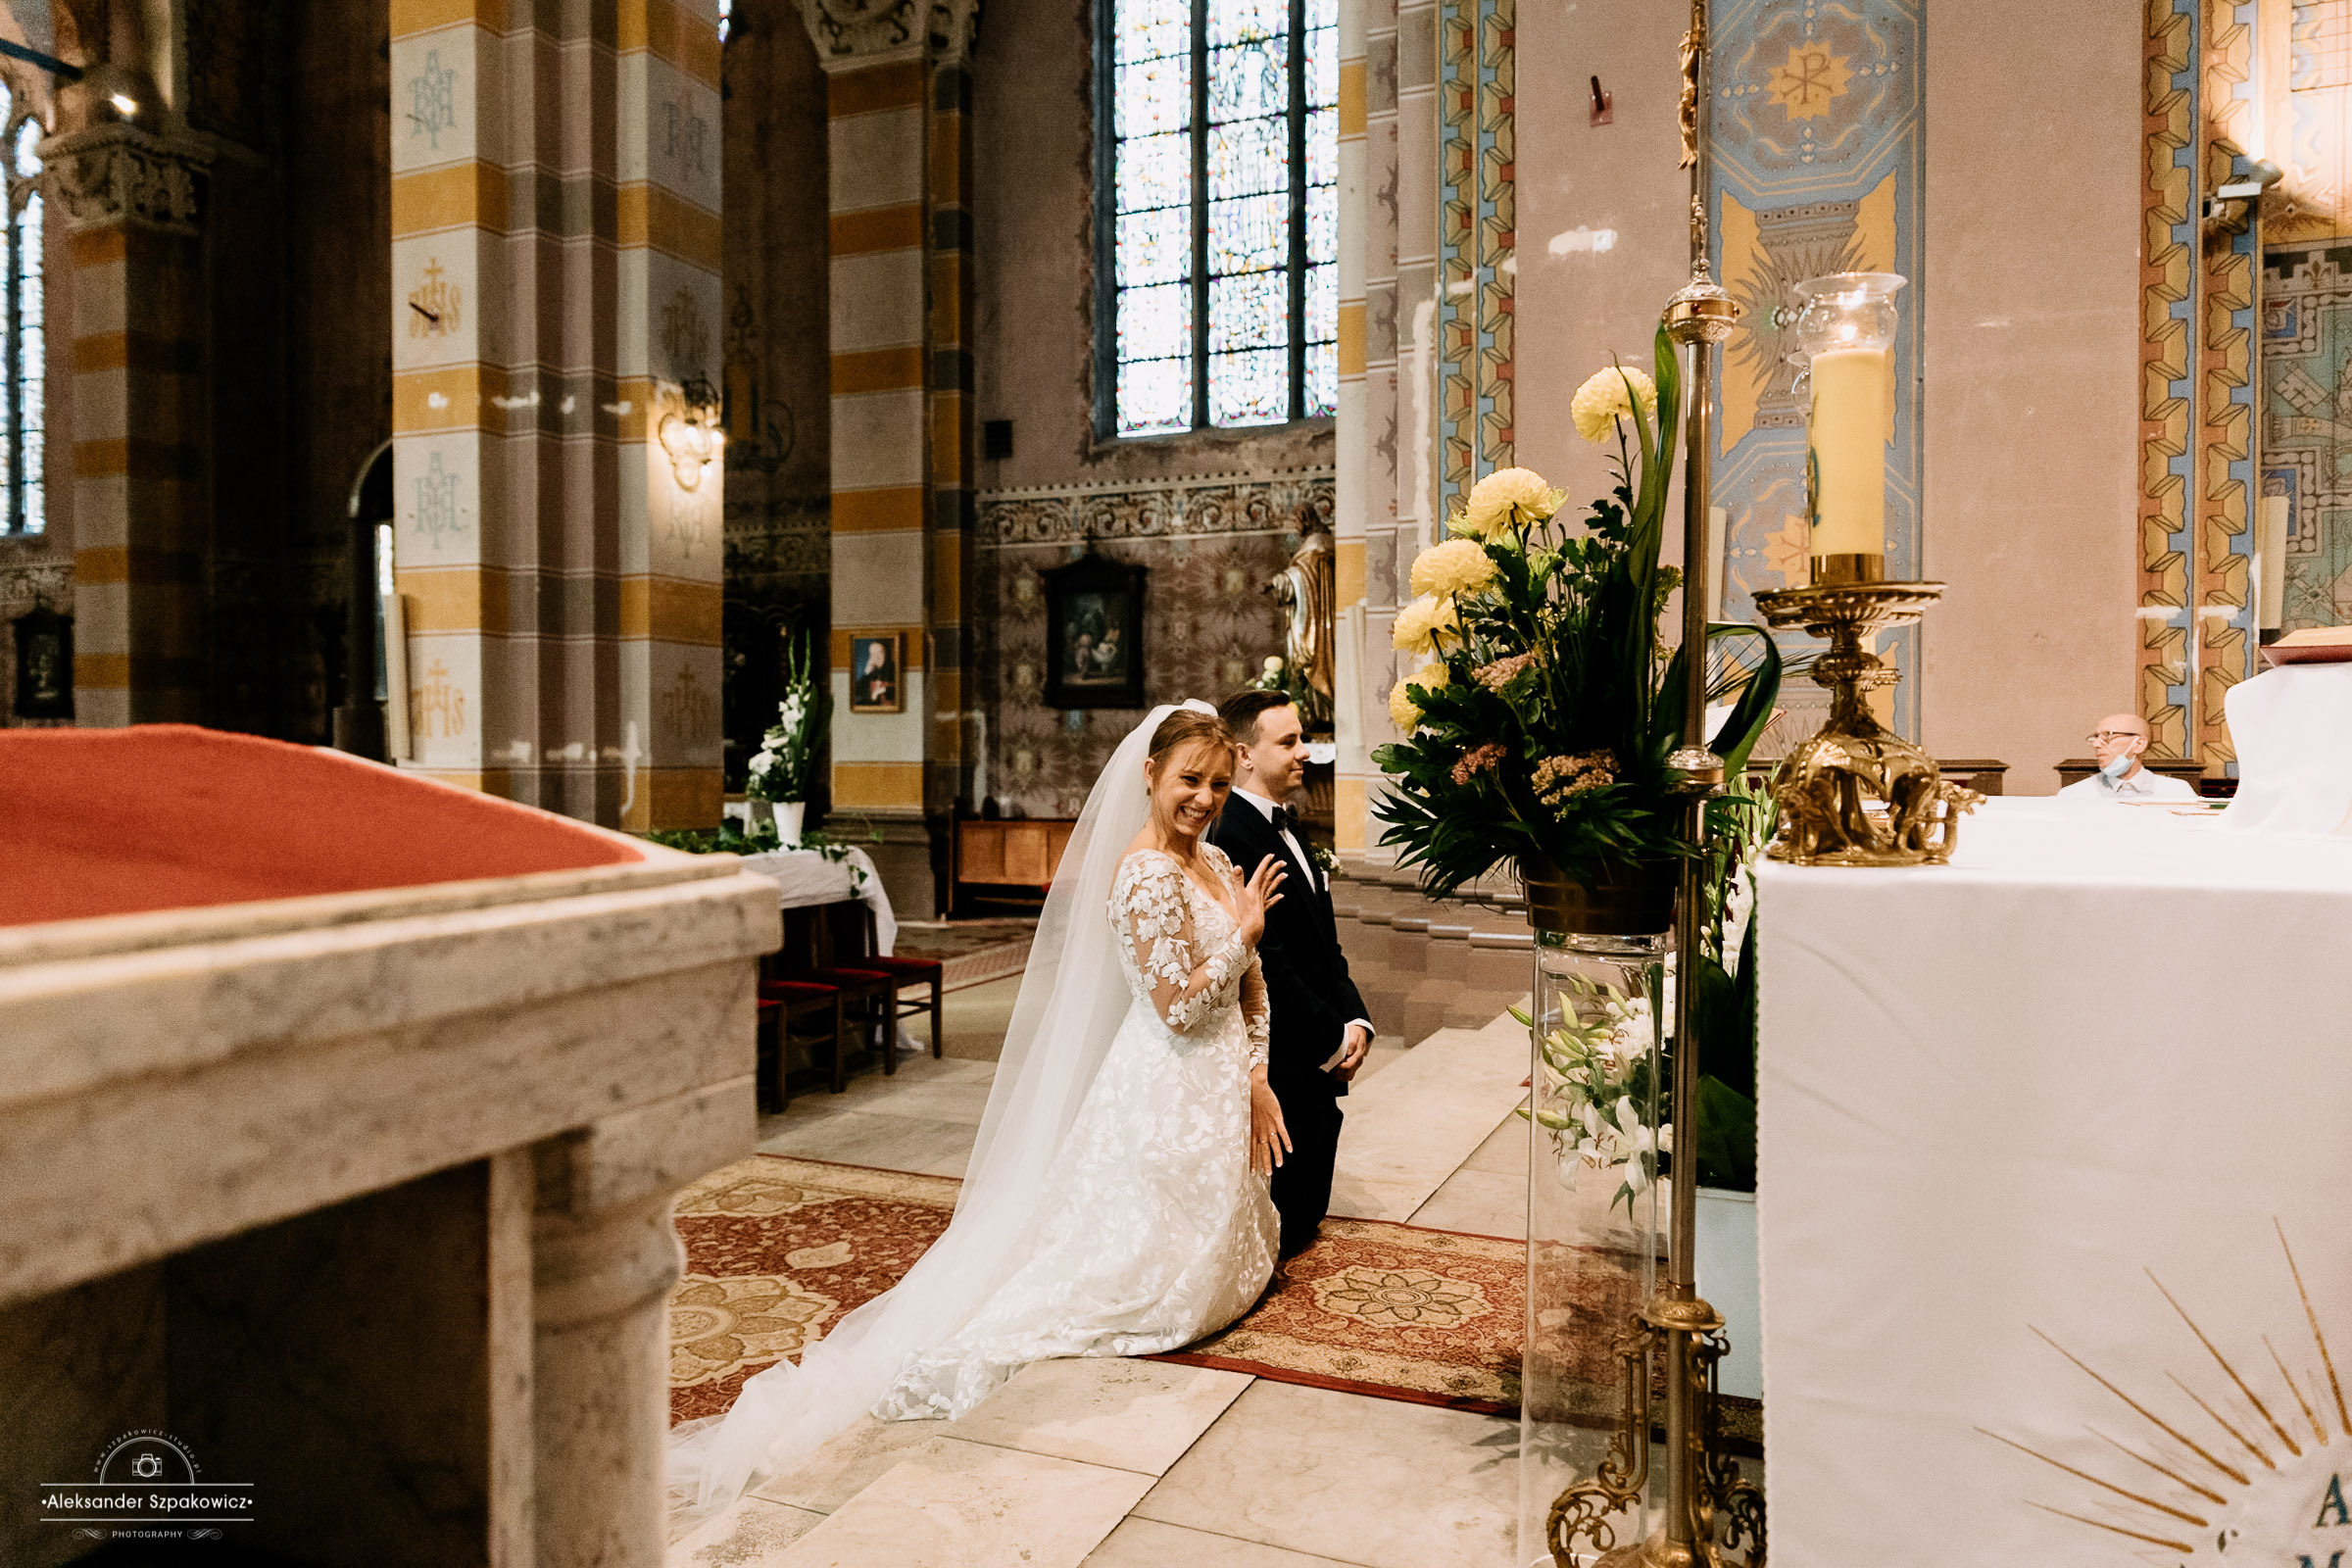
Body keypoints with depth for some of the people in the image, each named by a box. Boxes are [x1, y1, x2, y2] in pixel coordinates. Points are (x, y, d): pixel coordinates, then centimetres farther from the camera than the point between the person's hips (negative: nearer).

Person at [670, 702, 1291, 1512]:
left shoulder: (1215, 860, 9)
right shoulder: (1146, 874, -21)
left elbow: (1249, 988, 12)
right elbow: (1178, 1006, -22)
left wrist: (1255, 1081, 3)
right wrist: (1243, 935, -13)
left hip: (1218, 1088, 10)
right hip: (1169, 1091, -10)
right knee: (1164, 1280, -1)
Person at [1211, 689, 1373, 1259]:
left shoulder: (1288, 826, 13)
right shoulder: (1232, 837, -21)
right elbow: (1268, 966, -23)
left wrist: (1354, 1021, 1)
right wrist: (1333, 1041, -13)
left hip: (1318, 1064, 10)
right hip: (1279, 1066, -10)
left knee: (1306, 1215, 20)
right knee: (1277, 1229, 7)